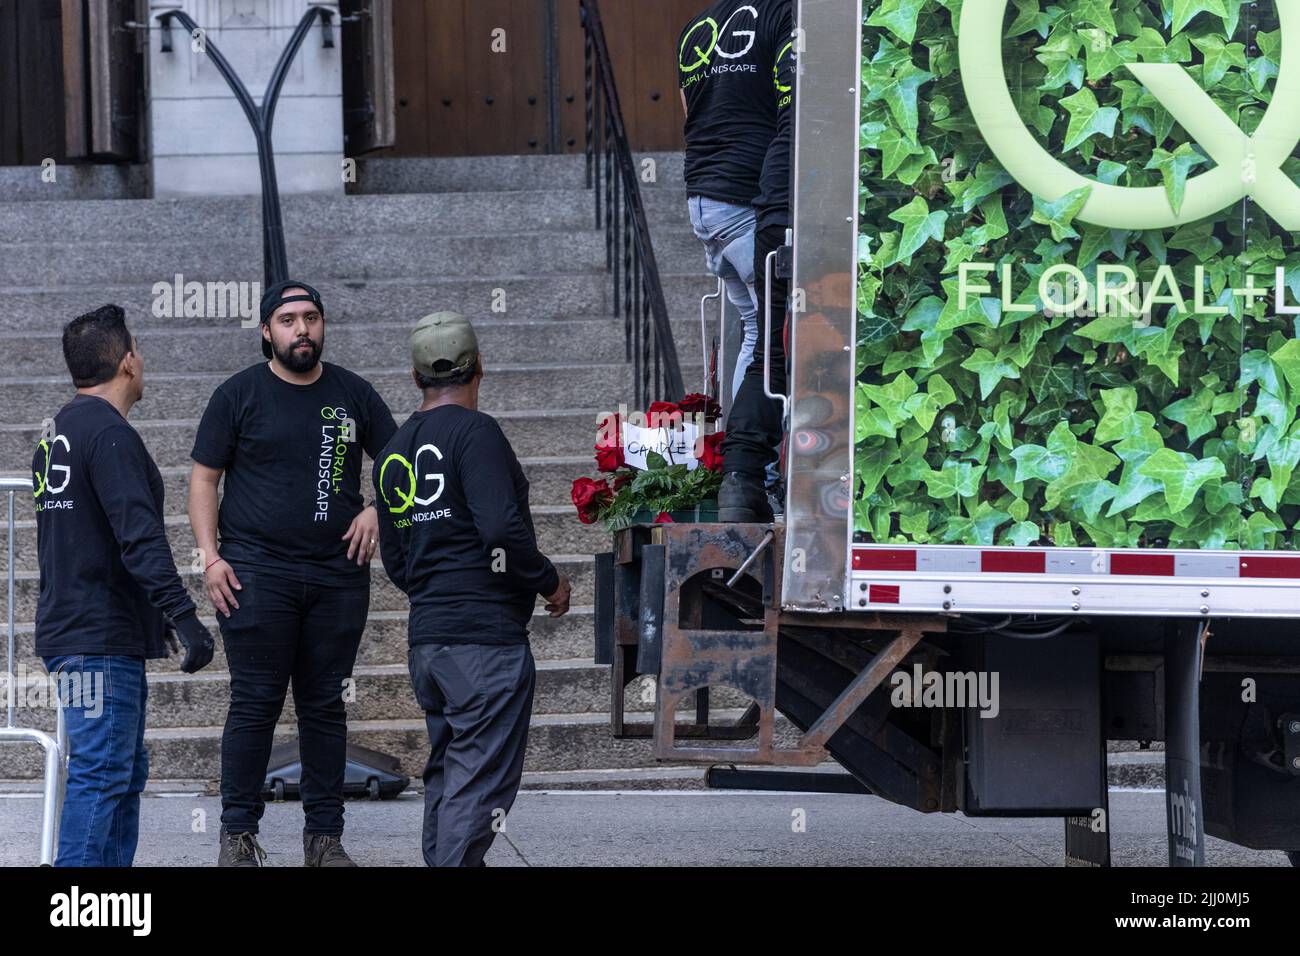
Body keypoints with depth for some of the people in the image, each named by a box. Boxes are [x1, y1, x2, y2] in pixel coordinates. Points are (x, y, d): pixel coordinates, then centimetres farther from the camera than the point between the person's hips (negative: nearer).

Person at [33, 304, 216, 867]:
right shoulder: (109, 434, -14)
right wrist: (182, 614, -27)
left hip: (71, 627, 10)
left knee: (125, 775, 13)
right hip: (102, 640, -10)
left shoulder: (58, 434, 17)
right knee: (101, 773, -12)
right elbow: (139, 536, -23)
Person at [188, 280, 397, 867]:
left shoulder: (353, 394, 10)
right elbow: (203, 478, 3)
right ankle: (238, 834, 1)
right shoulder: (239, 395, 2)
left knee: (326, 706, 6)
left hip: (339, 574, 3)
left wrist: (376, 510, -1)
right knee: (256, 703, -5)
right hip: (257, 574, -3)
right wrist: (210, 558, -7)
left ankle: (325, 835, 12)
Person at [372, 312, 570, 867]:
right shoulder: (474, 432, -10)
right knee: (481, 779, -8)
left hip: (426, 637, 8)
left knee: (447, 773, 16)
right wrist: (551, 582, -7)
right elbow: (501, 528, -21)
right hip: (487, 638, -8)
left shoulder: (394, 451, 15)